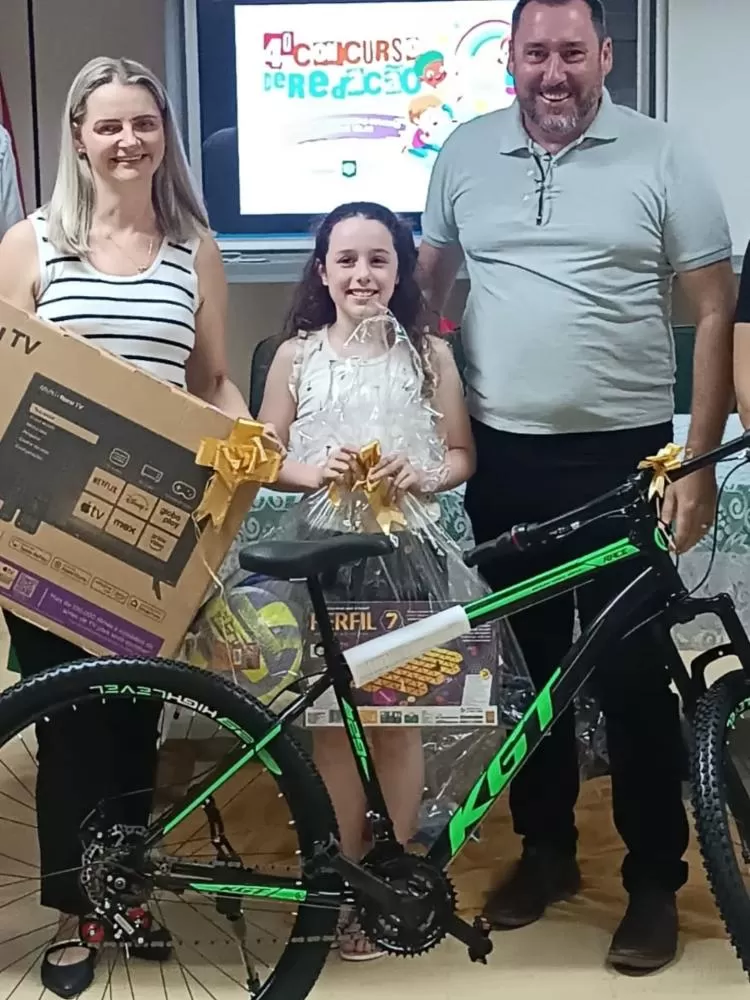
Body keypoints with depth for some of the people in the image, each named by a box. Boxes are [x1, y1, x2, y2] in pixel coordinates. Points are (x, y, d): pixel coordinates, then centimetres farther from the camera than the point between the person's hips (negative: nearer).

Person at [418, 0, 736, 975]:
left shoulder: (661, 157, -4)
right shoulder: (465, 154, 6)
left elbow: (715, 314, -3)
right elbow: (427, 278, 15)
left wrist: (699, 460, -9)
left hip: (622, 455, -3)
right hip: (502, 456, 4)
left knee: (631, 673, 1)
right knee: (526, 661, 13)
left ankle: (656, 879, 17)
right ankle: (545, 848, 30)